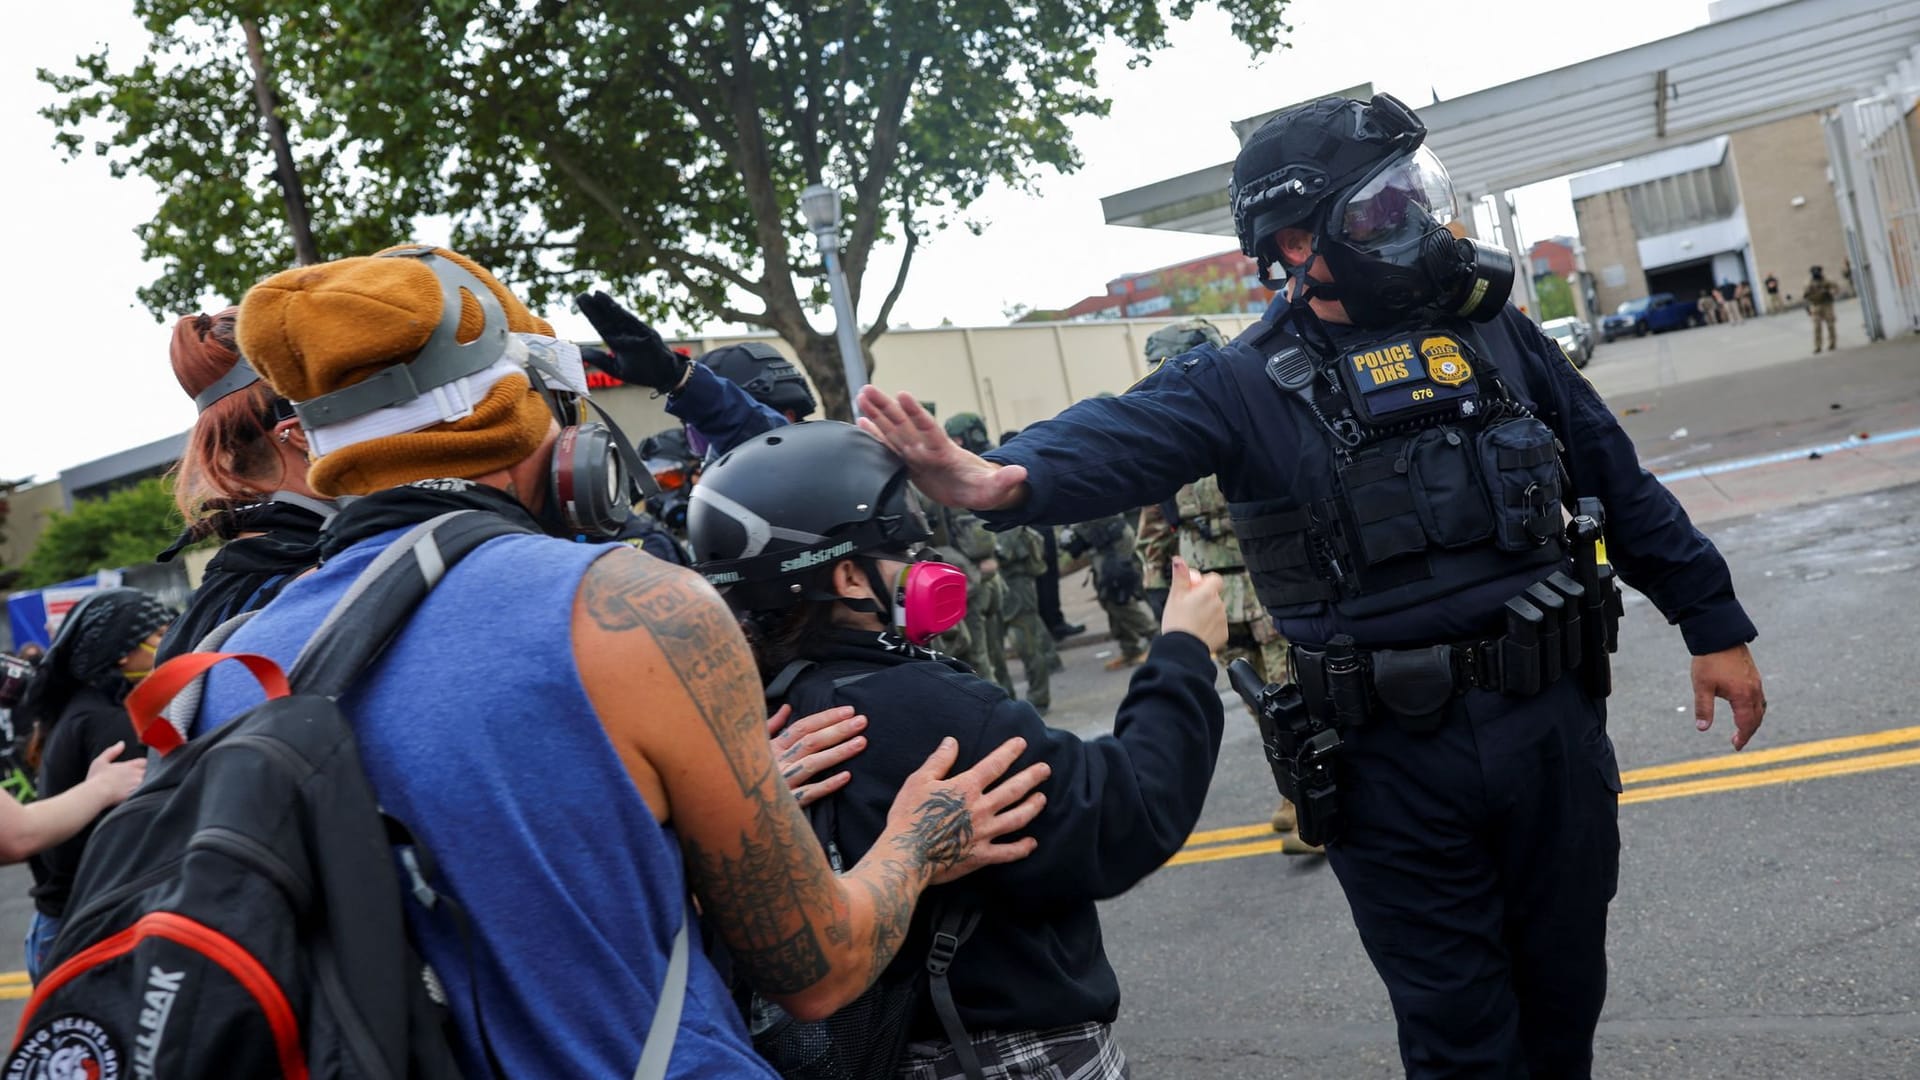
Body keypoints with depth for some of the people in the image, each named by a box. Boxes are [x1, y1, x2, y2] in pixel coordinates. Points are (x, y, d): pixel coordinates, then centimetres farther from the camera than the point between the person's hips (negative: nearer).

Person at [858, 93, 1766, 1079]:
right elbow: (1118, 440, -25)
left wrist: (1713, 624, 14)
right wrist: (1003, 479, -46)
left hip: (1554, 720, 4)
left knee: (1564, 994, 20)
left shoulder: (1491, 330, 6)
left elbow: (1617, 481, 12)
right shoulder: (1244, 385, -7)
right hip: (1393, 763, -3)